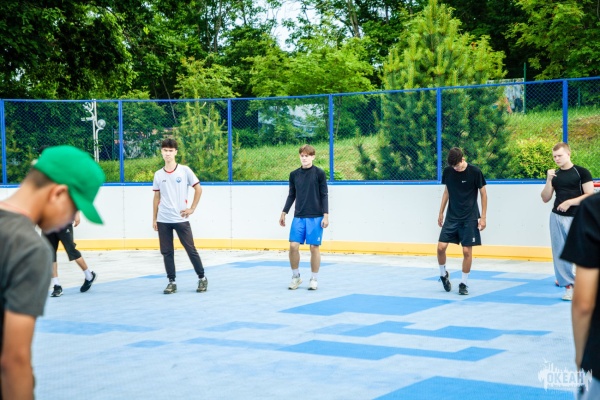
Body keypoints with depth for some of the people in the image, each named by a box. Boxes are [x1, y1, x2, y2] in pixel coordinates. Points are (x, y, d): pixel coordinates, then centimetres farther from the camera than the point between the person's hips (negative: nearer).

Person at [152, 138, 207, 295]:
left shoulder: (184, 170, -2)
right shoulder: (158, 174, 6)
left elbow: (198, 189, 2)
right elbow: (157, 197, 11)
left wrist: (192, 209, -3)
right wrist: (154, 218, 9)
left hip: (181, 219, -3)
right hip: (163, 220, 3)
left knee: (191, 249, 0)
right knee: (167, 252, 4)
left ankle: (202, 278, 13)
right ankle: (172, 282, 12)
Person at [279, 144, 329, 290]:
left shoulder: (319, 173, -3)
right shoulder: (294, 174, 7)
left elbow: (324, 195, -2)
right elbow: (291, 196, 14)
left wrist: (326, 215, -7)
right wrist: (284, 213, 11)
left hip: (315, 217, -3)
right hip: (298, 217, 3)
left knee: (314, 247, 0)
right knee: (293, 246, -4)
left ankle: (314, 279, 13)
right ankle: (295, 277, 14)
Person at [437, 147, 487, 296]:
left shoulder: (475, 172, -11)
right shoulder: (448, 171, -1)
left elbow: (483, 194, -4)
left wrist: (483, 217, -6)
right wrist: (441, 212, 12)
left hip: (469, 218, -3)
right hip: (452, 216, 3)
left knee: (467, 251, -4)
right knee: (441, 247, -7)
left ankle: (463, 283, 10)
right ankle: (443, 275, 19)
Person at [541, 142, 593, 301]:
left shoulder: (581, 172, -5)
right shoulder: (554, 174, 9)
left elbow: (590, 195, -10)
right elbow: (545, 199, 7)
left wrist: (570, 202, -18)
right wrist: (549, 181, -7)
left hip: (576, 218, -5)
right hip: (557, 217, 5)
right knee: (560, 252, 4)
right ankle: (568, 284, 11)